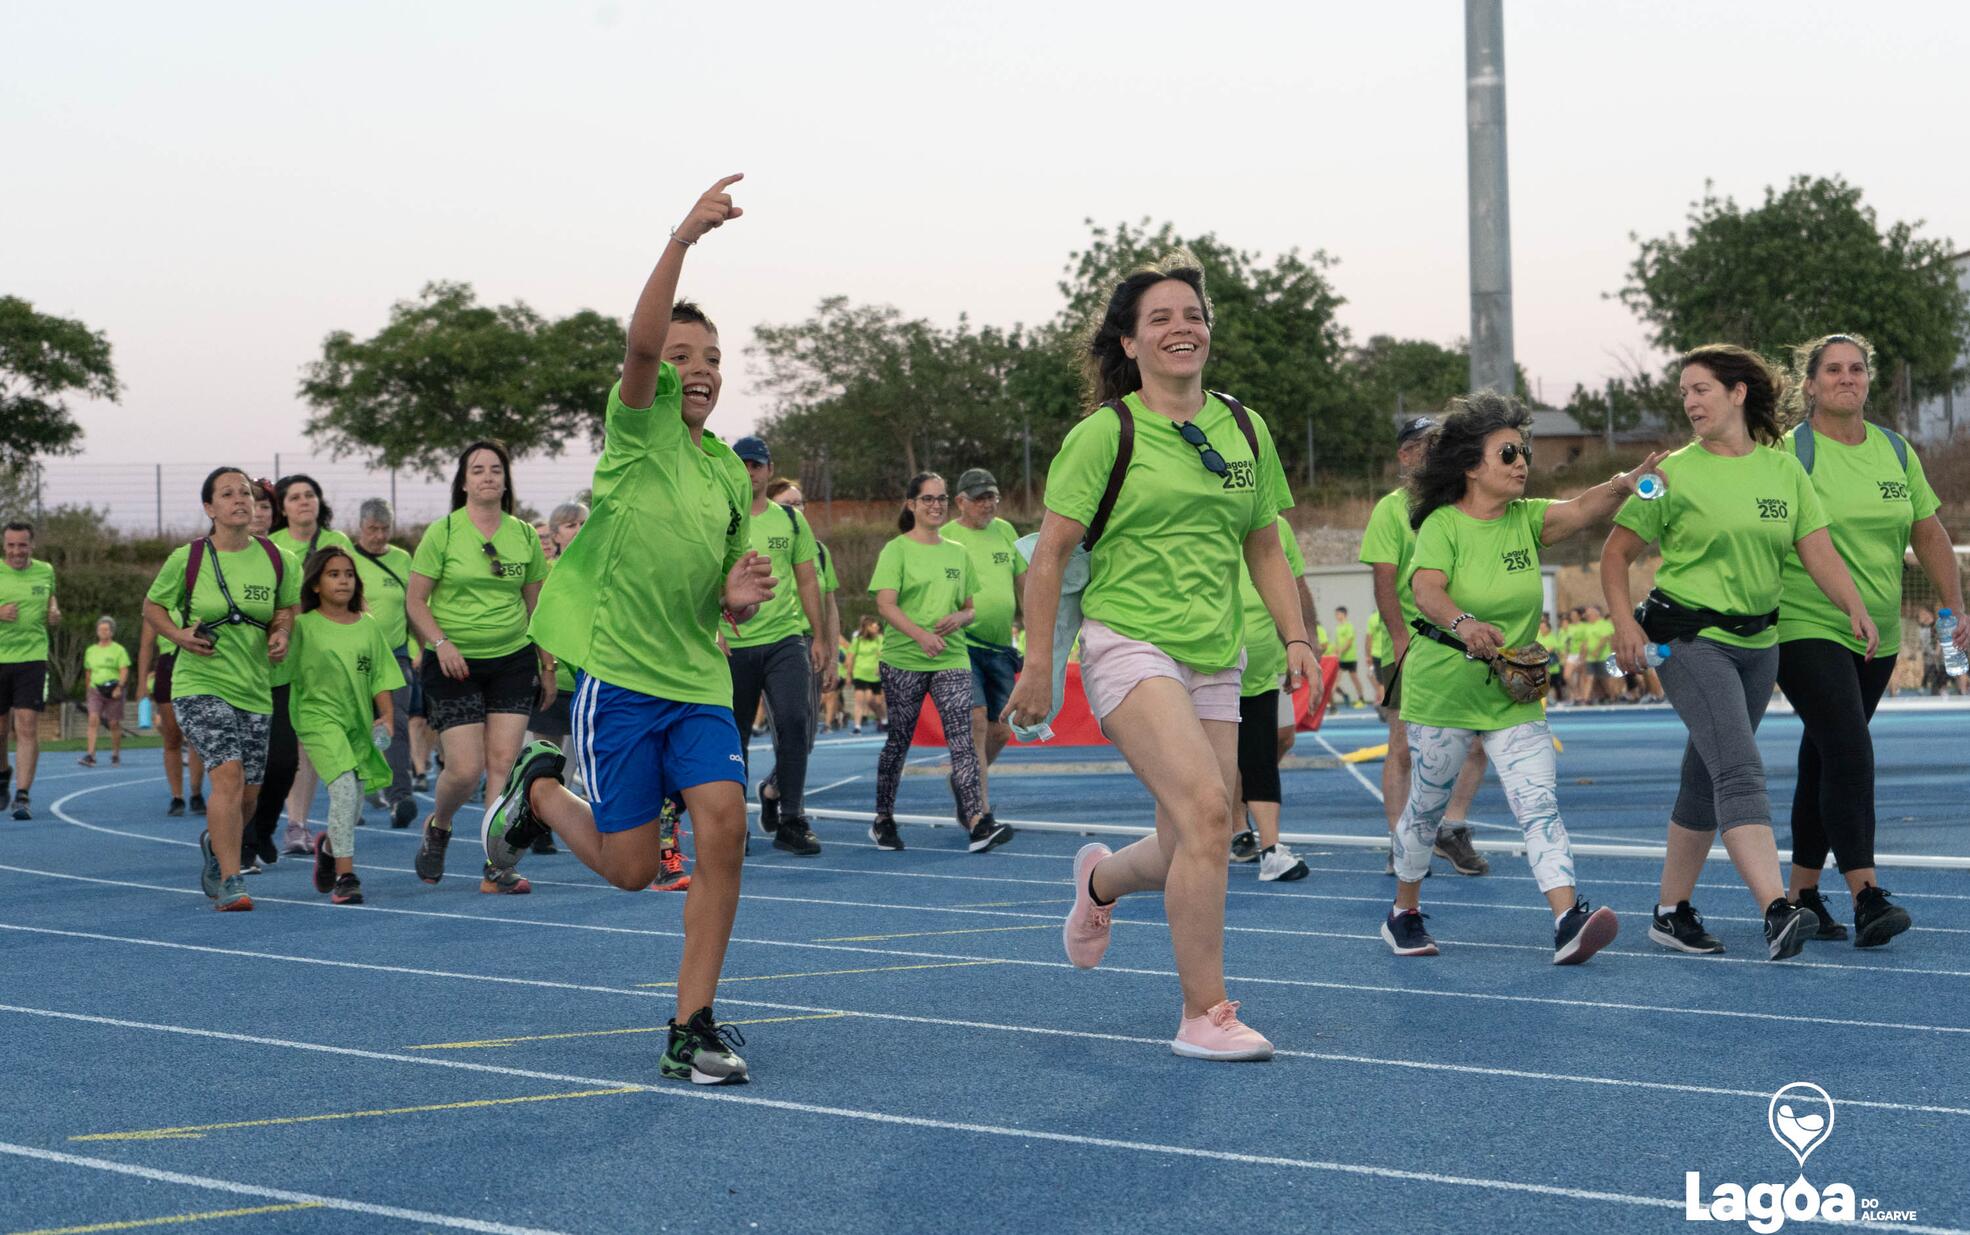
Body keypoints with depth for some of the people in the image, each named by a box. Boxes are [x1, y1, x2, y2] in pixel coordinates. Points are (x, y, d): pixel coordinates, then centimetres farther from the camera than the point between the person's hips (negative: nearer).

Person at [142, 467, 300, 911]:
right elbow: (152, 606, 8)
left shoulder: (274, 558, 1)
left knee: (248, 793, 9)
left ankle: (215, 845, 42)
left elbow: (287, 606, 18)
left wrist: (281, 635, -2)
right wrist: (178, 634, -11)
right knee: (229, 775, -22)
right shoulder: (187, 558, -6)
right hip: (201, 685, -4)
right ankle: (230, 883, -17)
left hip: (256, 690, 4)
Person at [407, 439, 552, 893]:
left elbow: (536, 605, 14)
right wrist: (441, 642, -18)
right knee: (466, 768, -8)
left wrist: (548, 667, 14)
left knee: (504, 762, -6)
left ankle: (497, 868, 0)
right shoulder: (442, 532, -3)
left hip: (513, 661, 3)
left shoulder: (524, 535, 7)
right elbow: (414, 601, -3)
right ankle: (437, 826, 26)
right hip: (455, 664, -3)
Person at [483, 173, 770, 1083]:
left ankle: (691, 1028, -5)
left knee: (723, 825, -16)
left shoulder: (730, 472, 13)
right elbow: (640, 342, -26)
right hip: (619, 671, -5)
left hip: (699, 676, 5)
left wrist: (739, 598, -3)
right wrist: (683, 238, -36)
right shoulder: (641, 425, -3)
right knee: (631, 868, -1)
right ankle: (540, 791, 32)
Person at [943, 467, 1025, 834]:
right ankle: (981, 811, -15)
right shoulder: (946, 536, -2)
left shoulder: (1005, 531, 13)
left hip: (1001, 647, 6)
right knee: (976, 721, -16)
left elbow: (1022, 581, 21)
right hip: (962, 645, -6)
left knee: (1000, 730, 8)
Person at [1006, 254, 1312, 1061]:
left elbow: (1263, 547, 19)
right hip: (1129, 645, -6)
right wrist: (1039, 667, -6)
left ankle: (1101, 880, 40)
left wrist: (1295, 637, 8)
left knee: (1190, 854, 4)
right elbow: (1050, 553, -3)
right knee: (1206, 810, -22)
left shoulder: (1245, 430, 11)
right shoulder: (1106, 432, -4)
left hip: (1214, 662, 6)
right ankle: (1204, 1015, -12)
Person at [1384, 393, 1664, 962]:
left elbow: (1580, 509, -15)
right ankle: (1404, 914, 29)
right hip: (1444, 689, -4)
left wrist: (1624, 484, -36)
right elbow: (1426, 590, -28)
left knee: (1541, 804, -11)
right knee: (1427, 807, 10)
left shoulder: (1526, 519, 3)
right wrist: (1463, 624, -48)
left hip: (1515, 694, 4)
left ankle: (1568, 922, -20)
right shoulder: (1443, 525, -11)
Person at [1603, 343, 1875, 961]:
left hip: (1758, 643, 5)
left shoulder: (1784, 470, 7)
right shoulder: (1675, 474, -3)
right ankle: (1777, 911, -31)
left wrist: (1854, 607, -14)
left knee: (1706, 779, 11)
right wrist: (1624, 622, -14)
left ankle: (1672, 911, 22)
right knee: (1739, 769, -20)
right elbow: (1616, 553, 0)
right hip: (1691, 639, -5)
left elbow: (1818, 548, 2)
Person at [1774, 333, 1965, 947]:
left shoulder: (1896, 452, 11)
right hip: (1805, 627, -5)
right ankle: (1866, 897, -18)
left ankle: (1803, 892, 19)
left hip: (1878, 636, 6)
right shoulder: (1788, 453, -6)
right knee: (1849, 754, -17)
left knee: (1823, 759, 11)